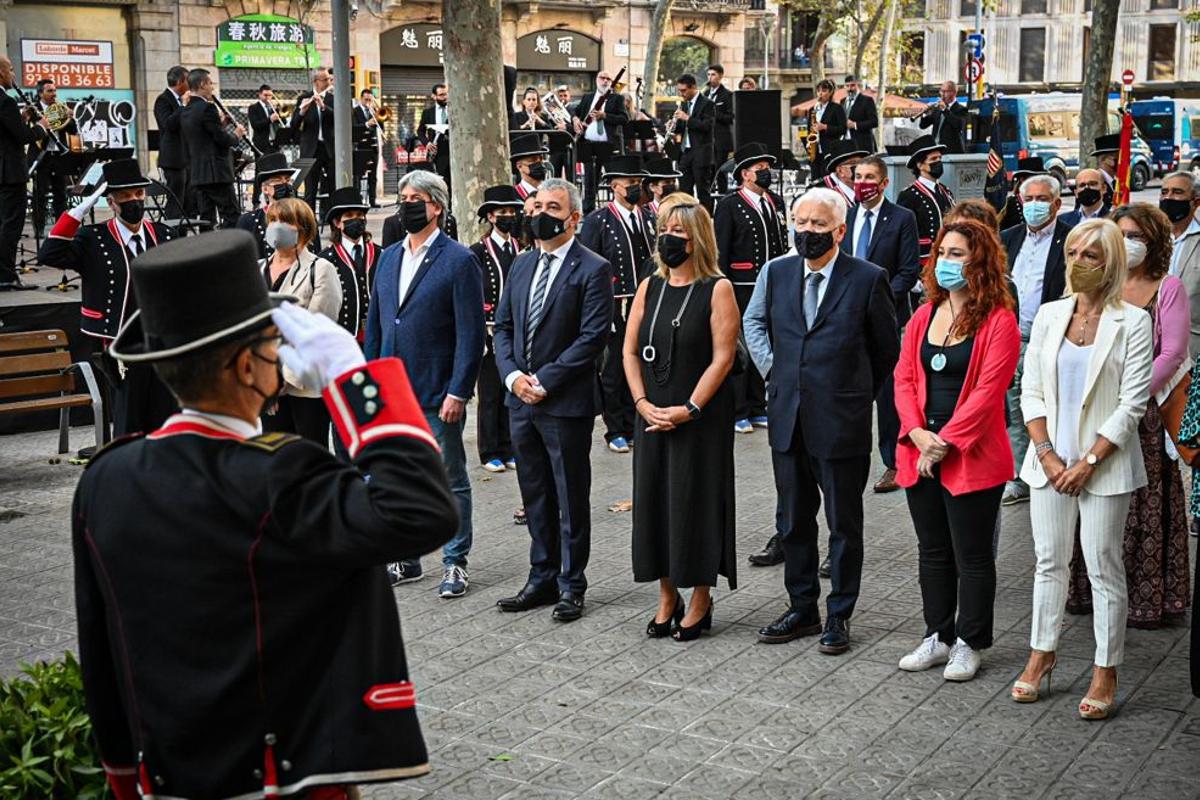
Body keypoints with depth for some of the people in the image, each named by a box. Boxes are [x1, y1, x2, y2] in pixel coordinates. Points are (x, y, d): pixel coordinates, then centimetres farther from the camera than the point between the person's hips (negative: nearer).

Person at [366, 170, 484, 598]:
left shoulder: (458, 260, -8)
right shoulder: (388, 258, 11)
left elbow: (471, 333, -12)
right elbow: (374, 324, 16)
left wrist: (458, 391, -16)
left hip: (437, 396, -6)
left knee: (450, 482, 6)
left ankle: (455, 563, 17)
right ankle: (405, 558, 27)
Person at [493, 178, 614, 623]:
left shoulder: (593, 270, -8)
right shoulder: (522, 265, 13)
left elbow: (593, 337, -14)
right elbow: (503, 326, 13)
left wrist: (544, 381, -16)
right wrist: (513, 375, -4)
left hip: (566, 402, -6)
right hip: (521, 401, 7)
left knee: (571, 498, 4)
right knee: (535, 496, 14)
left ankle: (571, 586, 14)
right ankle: (542, 579, 25)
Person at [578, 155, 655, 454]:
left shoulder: (649, 218, 12)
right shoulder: (597, 221, -4)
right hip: (614, 308, -5)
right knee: (614, 370, 2)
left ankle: (634, 426, 20)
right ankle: (615, 431, 13)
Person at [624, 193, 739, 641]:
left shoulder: (717, 290, -6)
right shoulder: (649, 288, 9)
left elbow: (722, 357, -12)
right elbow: (631, 352, 8)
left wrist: (688, 410, -17)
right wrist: (643, 403, -5)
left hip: (701, 416, -5)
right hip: (653, 416, 5)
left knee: (696, 500, 1)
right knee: (654, 499, 8)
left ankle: (700, 601, 14)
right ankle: (667, 597, 21)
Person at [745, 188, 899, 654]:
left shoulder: (868, 279, -7)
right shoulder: (778, 272, 5)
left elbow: (887, 349, 3)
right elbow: (755, 323, 22)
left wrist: (858, 396, 6)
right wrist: (772, 367, 10)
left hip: (841, 423, -4)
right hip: (788, 420, 5)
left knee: (844, 524, 7)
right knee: (793, 521, 14)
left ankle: (839, 615, 20)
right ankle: (802, 609, 27)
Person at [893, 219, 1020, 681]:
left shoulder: (998, 321, -10)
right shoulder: (923, 317, 9)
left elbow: (988, 390, -15)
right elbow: (904, 379, 5)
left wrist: (945, 442, -17)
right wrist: (919, 434, -10)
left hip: (971, 458, -6)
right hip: (920, 453, 6)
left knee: (972, 556, 5)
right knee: (933, 552, 15)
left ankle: (969, 644, 18)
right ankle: (938, 637, 28)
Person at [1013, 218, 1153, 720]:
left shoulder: (1132, 322, -7)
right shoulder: (1049, 315, 5)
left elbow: (1132, 404, -9)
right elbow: (1031, 391, 5)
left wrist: (1088, 462, -13)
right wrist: (1046, 453, -6)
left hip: (1105, 466, -4)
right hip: (1050, 462, 4)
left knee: (1104, 567, 3)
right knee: (1049, 561, 12)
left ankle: (1105, 673, 14)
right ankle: (1041, 656, 25)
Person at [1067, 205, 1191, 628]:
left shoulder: (1168, 288, 0)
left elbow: (1172, 354, -7)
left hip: (1145, 414, -3)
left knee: (1143, 507, 0)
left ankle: (1145, 597, 9)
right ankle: (1091, 590, 15)